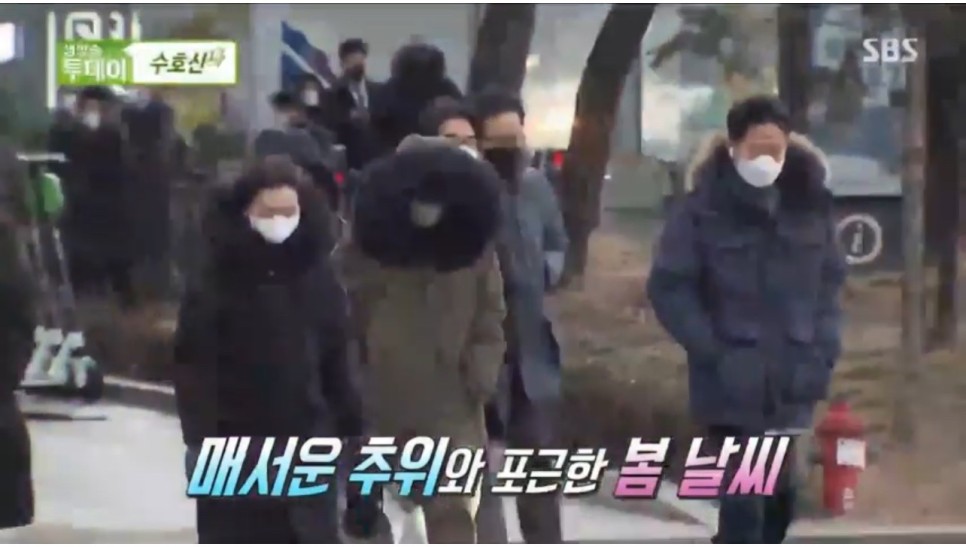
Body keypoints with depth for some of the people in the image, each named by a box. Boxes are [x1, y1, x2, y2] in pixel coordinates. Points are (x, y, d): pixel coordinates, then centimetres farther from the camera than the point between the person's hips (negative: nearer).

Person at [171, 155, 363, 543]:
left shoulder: (318, 277, 4)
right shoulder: (216, 279, -8)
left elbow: (337, 360, 9)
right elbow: (193, 365, -10)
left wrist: (351, 429, 7)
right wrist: (200, 439, -17)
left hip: (307, 441, 3)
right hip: (235, 444, -3)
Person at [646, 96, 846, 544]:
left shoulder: (810, 204, 4)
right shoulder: (704, 209, -9)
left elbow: (830, 280, 12)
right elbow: (668, 288, -8)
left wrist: (822, 350, 0)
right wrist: (714, 353, -14)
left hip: (790, 379, 5)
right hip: (734, 382, -5)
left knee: (778, 493, 15)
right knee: (744, 495, -9)